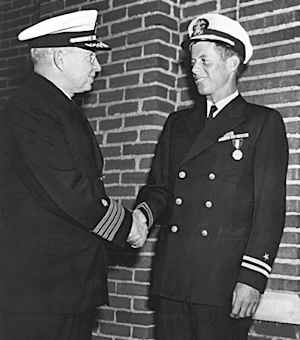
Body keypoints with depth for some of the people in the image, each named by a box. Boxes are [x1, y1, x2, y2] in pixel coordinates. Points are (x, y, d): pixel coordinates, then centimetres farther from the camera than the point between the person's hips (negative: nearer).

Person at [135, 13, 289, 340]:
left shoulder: (263, 122, 3)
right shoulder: (178, 123, 18)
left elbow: (270, 207, -4)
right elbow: (159, 187, 17)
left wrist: (252, 278, -11)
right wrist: (143, 213, -6)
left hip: (225, 282, -4)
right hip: (171, 280, 4)